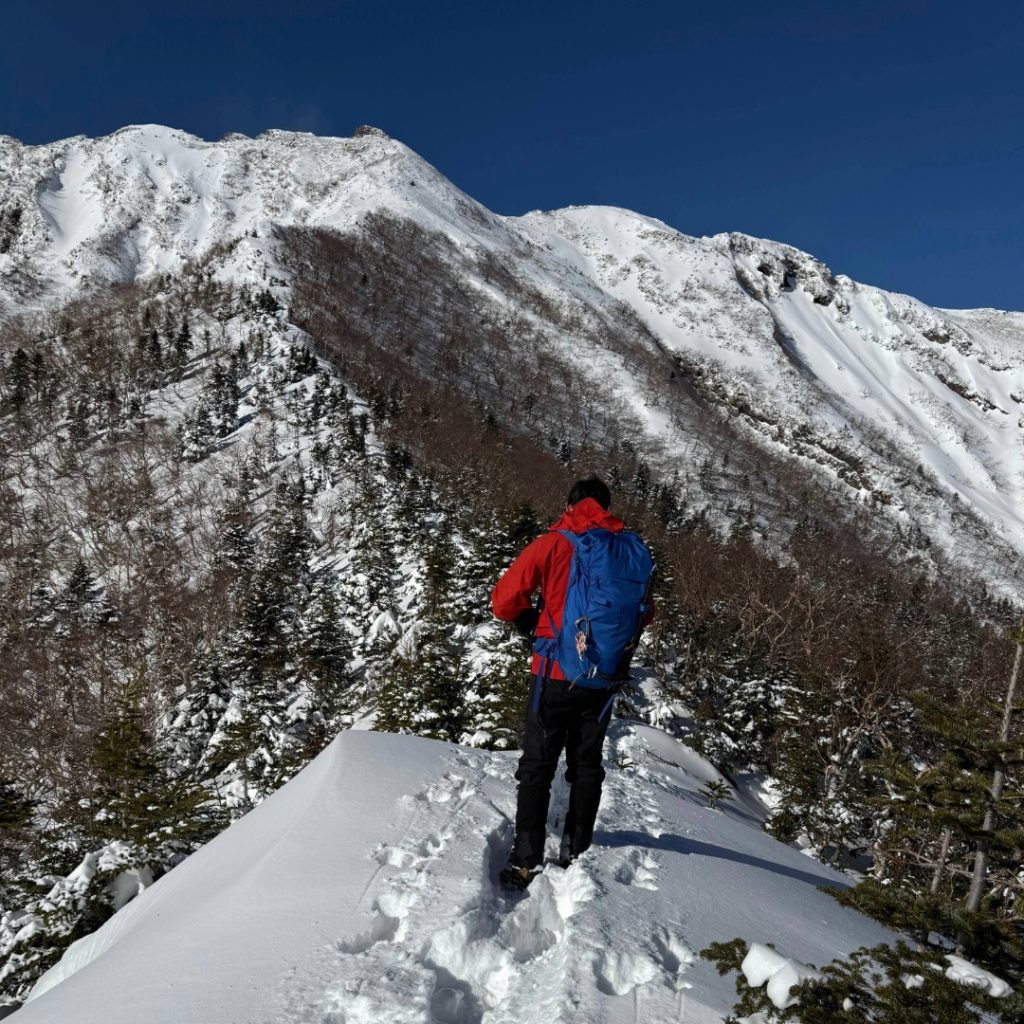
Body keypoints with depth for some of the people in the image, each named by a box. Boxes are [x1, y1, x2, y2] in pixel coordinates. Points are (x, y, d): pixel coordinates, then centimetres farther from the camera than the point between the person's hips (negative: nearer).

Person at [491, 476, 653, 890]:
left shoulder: (552, 544, -9)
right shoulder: (635, 551, 3)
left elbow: (504, 601, -7)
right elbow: (644, 612, 15)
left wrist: (532, 623, 10)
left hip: (557, 674, -4)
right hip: (606, 680, 4)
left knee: (537, 766, 6)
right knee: (586, 766, 17)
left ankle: (526, 863, 5)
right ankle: (577, 855, 22)